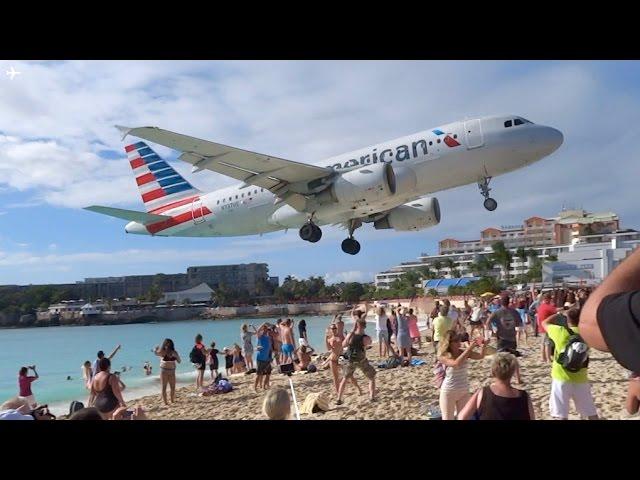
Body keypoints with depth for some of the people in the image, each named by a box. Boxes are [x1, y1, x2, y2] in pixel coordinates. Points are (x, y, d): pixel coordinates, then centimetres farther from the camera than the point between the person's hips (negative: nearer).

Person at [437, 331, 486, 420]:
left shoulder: (463, 352, -6)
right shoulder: (443, 356, -19)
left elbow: (480, 356, -5)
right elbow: (456, 363, -36)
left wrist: (483, 346, -26)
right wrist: (469, 348, -35)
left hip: (464, 391, 4)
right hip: (448, 392, -4)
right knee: (448, 418, 9)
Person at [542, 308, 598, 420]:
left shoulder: (560, 331, -11)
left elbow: (545, 323, 6)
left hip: (562, 377, -3)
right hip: (580, 378, 3)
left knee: (561, 414, 1)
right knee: (591, 412, 17)